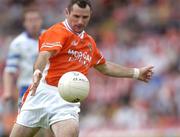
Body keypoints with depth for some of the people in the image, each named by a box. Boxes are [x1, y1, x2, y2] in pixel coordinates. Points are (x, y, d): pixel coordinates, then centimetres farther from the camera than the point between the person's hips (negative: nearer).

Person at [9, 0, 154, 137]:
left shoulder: (89, 42, 17)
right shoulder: (59, 31, -7)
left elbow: (104, 67, 34)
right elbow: (45, 54, -27)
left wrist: (136, 73, 37)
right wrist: (38, 72, -48)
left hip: (67, 101, 4)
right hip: (42, 94, -4)